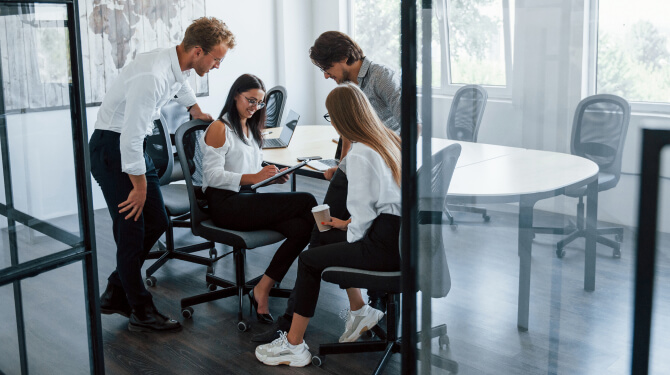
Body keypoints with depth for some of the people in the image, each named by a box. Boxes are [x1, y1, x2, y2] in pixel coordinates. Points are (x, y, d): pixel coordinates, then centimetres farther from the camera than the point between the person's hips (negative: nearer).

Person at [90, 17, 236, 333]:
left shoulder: (178, 67, 1)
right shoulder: (152, 77, -29)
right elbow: (130, 138, -28)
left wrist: (198, 113, 45)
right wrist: (140, 186, -17)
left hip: (135, 146, 9)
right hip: (112, 147, -9)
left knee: (157, 222, 10)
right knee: (132, 229, -5)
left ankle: (115, 294, 24)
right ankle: (141, 312, 10)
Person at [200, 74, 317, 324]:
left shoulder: (252, 129, 23)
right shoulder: (219, 129, -3)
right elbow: (214, 175, -12)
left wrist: (272, 176, 1)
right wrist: (253, 177, -22)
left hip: (247, 199, 8)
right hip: (225, 205, -8)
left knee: (301, 228, -22)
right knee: (306, 201, -21)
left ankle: (262, 291, -16)